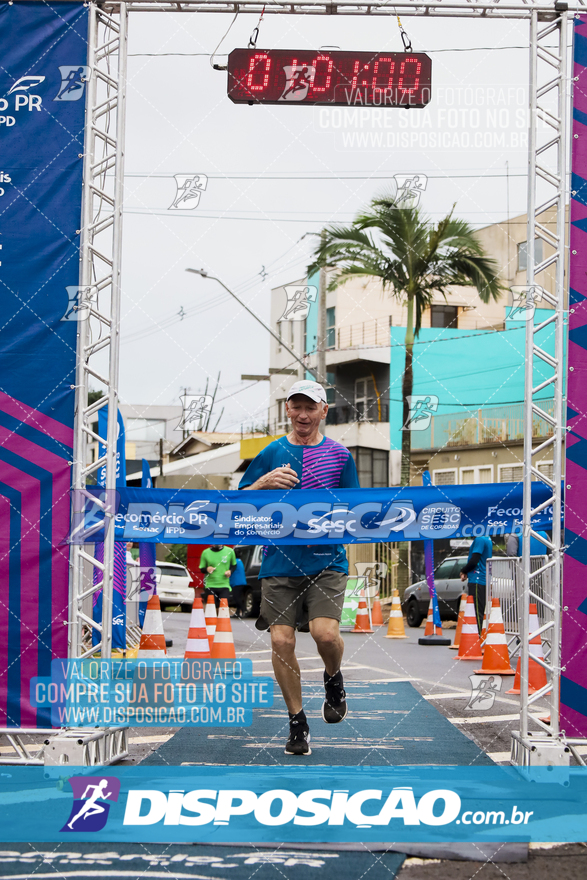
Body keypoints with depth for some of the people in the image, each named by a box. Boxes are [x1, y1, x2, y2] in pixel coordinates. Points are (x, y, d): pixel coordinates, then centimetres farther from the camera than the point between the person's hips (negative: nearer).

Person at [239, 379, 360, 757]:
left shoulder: (340, 455, 6)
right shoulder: (272, 454, 8)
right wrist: (263, 483, -10)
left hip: (327, 560, -1)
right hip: (280, 561, 1)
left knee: (325, 632, -20)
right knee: (282, 640, -6)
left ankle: (334, 680, 15)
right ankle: (298, 723, 9)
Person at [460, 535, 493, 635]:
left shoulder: (479, 540, -15)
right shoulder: (487, 539, 16)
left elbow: (474, 561, -19)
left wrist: (463, 571, -1)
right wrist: (467, 573, 10)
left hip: (477, 581, -10)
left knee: (478, 613, -9)